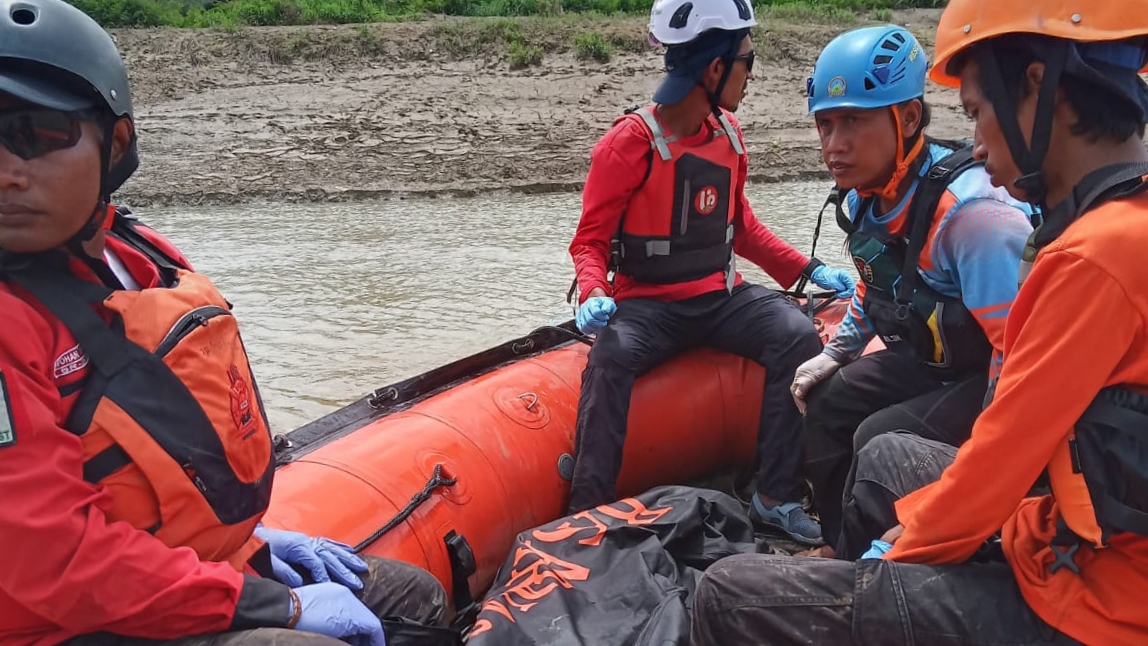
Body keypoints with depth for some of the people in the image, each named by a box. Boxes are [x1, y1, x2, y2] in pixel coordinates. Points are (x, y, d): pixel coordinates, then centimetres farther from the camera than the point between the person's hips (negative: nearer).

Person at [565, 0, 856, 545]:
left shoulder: (728, 133, 7)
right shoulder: (629, 144, -11)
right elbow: (591, 241, -6)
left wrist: (809, 270, 11)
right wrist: (594, 295, -27)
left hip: (720, 295, 5)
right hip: (647, 304, -5)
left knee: (798, 337, -18)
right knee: (609, 360, -33)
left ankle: (776, 498, -10)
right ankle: (588, 513, -21)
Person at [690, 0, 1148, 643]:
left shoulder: (1096, 258, -25)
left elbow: (1001, 460, -20)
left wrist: (903, 550, -2)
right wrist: (921, 522, 10)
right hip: (1088, 549, 10)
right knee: (890, 453, 28)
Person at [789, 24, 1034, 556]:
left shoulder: (969, 210, -32)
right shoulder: (865, 197, -3)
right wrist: (835, 354, 10)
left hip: (988, 375, -9)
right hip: (929, 357, 9)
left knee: (883, 442, -22)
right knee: (829, 404, 6)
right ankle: (841, 546, 20)